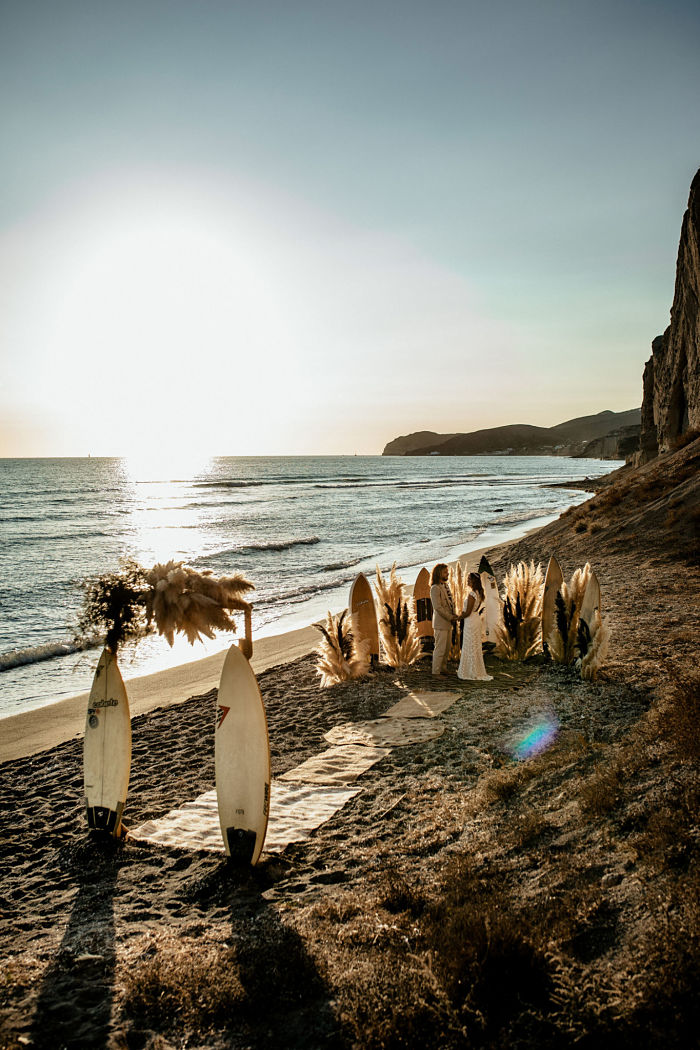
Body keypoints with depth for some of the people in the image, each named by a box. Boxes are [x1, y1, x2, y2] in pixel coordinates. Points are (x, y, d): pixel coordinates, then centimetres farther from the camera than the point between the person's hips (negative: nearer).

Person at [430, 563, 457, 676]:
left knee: (446, 648, 14)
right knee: (440, 648, -4)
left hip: (448, 623, 9)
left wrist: (454, 616, 5)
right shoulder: (435, 588, -15)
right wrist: (450, 617, -15)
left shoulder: (446, 586, 12)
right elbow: (437, 607, -20)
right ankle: (436, 672, 3)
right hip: (440, 624, -9)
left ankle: (442, 668, 24)